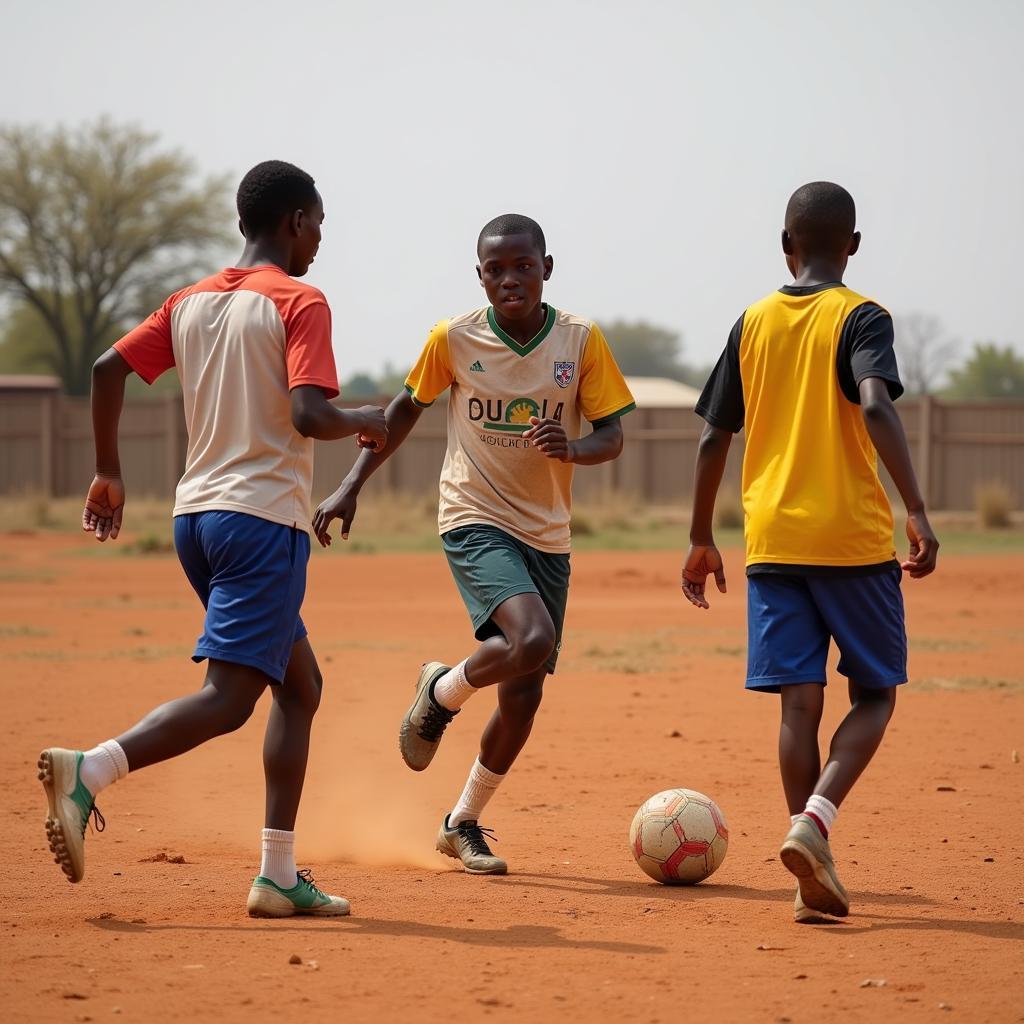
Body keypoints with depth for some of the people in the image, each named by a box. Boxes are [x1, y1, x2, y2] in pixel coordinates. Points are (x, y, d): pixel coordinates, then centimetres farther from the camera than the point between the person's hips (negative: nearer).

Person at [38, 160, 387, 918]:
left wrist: (109, 471, 13)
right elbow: (310, 415, -19)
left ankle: (279, 876, 12)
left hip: (196, 515, 8)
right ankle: (88, 772, -31)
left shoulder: (192, 302, 13)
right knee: (228, 698, -12)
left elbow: (108, 368, 5)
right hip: (265, 519, -8)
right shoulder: (300, 303, -7)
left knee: (300, 684, 17)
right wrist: (366, 423, 1)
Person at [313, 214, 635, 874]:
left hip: (547, 535, 3)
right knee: (531, 640, -29)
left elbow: (612, 436, -4)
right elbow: (408, 407, 9)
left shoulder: (582, 341, -4)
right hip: (476, 521, -3)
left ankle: (464, 824, 26)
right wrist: (353, 486, 4)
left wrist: (574, 448, -27)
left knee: (523, 697, 6)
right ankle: (440, 692, 2)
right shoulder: (454, 339, -6)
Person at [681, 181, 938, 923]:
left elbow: (715, 438, 10)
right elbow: (875, 405, -21)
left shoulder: (754, 323, 9)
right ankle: (815, 820, -14)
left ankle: (814, 877, -2)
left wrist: (701, 540, 19)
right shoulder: (861, 318, -3)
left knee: (801, 702, 4)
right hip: (854, 540, -3)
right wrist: (916, 511, -24)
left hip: (773, 540, 3)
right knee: (875, 694, 9)